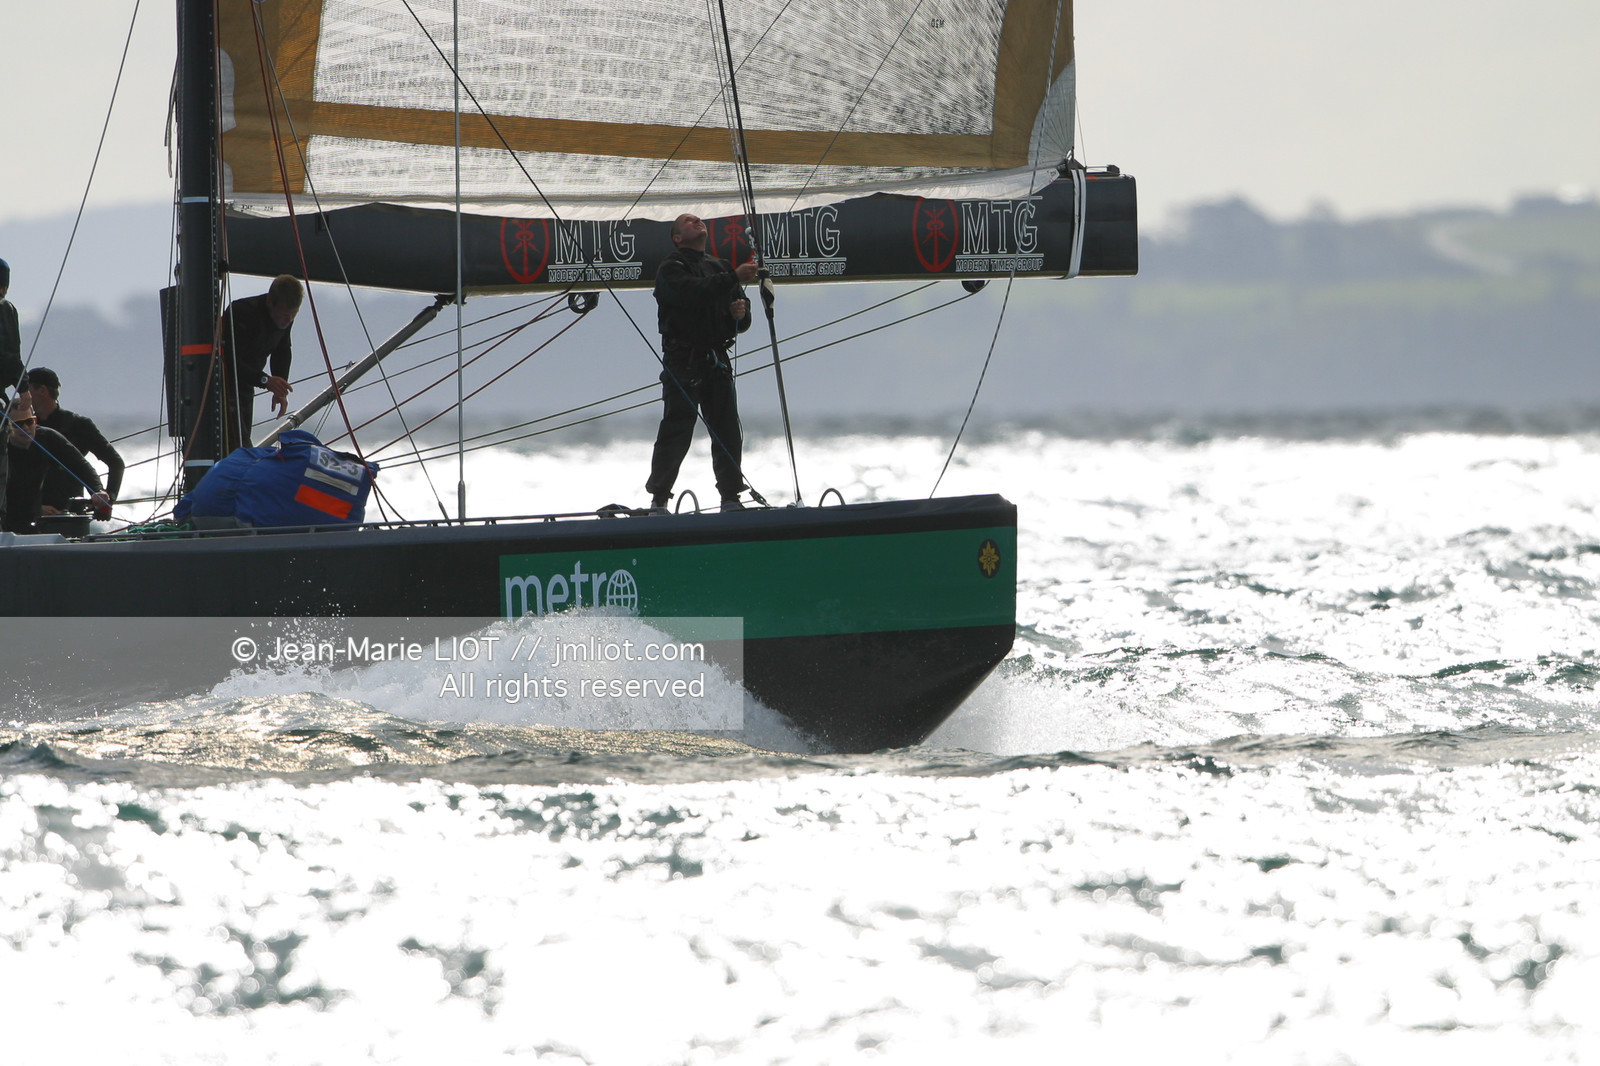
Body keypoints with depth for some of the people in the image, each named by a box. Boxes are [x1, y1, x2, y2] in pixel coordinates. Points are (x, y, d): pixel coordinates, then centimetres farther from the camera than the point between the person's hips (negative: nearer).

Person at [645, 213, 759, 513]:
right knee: (676, 432, -8)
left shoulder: (719, 267, 22)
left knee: (727, 432, 2)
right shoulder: (671, 269, 2)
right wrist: (734, 278, -24)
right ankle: (659, 500, -1)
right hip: (683, 362, -6)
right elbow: (692, 292, -21)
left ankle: (731, 498, 7)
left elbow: (741, 323, 23)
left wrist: (741, 313, -1)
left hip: (717, 361, 6)